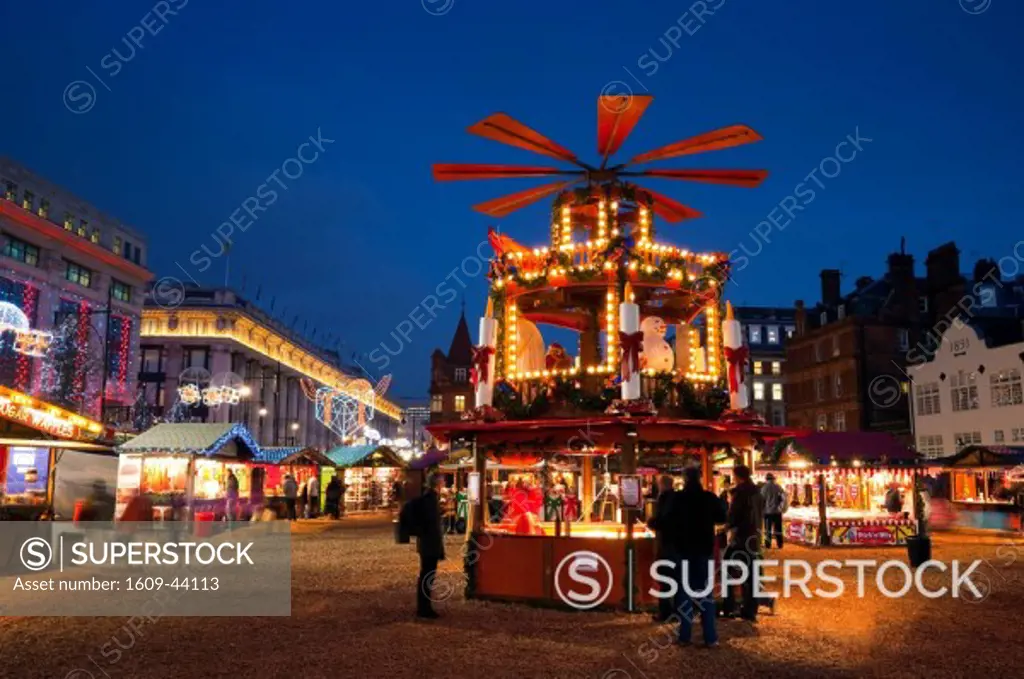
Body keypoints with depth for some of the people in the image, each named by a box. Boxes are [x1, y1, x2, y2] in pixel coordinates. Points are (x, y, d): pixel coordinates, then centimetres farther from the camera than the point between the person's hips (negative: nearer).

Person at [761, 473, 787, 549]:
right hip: (777, 511, 2)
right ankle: (780, 544, 13)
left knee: (768, 529, 6)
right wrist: (782, 508, 2)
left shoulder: (764, 488, -7)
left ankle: (768, 545, 5)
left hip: (767, 511, -2)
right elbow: (785, 498, -7)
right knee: (778, 529, 11)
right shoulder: (778, 487, -1)